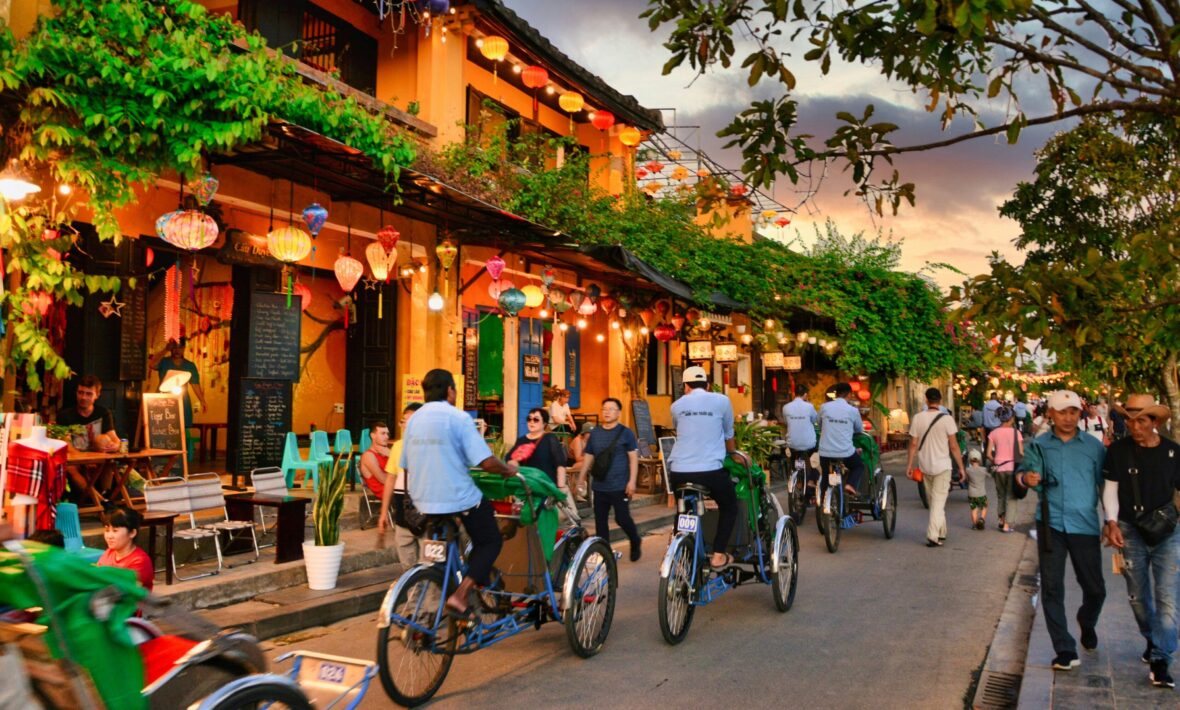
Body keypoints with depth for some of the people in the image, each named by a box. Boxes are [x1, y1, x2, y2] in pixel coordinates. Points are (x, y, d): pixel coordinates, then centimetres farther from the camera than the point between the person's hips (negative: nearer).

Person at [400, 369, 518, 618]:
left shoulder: (413, 420, 7)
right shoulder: (458, 418, -12)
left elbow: (406, 467, 14)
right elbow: (487, 462, -17)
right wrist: (509, 469, 2)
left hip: (423, 501, 7)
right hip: (458, 497, -6)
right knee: (490, 542, 11)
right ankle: (460, 596, -4)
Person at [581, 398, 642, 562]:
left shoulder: (625, 433, -2)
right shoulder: (595, 433, 10)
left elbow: (633, 458, -5)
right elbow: (588, 457, 15)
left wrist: (632, 481, -12)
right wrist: (581, 479, 12)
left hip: (620, 486, -4)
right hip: (599, 486, 4)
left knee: (622, 518, -3)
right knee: (600, 521, 6)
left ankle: (636, 542, 24)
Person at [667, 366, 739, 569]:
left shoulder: (677, 405, 14)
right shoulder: (721, 401, 7)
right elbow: (729, 436, 19)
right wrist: (733, 453, 41)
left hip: (679, 472, 3)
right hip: (710, 470, -3)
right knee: (729, 507, 22)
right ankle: (718, 555, 13)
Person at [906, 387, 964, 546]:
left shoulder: (918, 418, -3)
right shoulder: (946, 419, -10)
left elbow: (913, 444, -2)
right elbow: (954, 446, -7)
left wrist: (909, 465, 5)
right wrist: (961, 466, 2)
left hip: (925, 467, 3)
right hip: (942, 466, -3)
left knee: (933, 501, 17)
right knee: (938, 502, -1)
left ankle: (941, 534, 26)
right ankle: (933, 536, -10)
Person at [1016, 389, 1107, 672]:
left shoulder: (1094, 446, 6)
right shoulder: (1038, 445, 5)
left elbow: (1106, 485, 8)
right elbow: (1030, 475, -3)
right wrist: (1026, 479, -27)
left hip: (1085, 525, 1)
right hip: (1052, 524, -1)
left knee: (1095, 588, 9)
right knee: (1052, 588, -2)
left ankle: (1087, 624, 42)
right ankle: (1065, 651, 7)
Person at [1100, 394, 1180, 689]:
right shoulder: (1118, 451, -3)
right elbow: (1110, 489, 0)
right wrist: (1112, 522, -10)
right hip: (1130, 532, 1)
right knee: (1138, 596, 13)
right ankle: (1152, 640, 36)